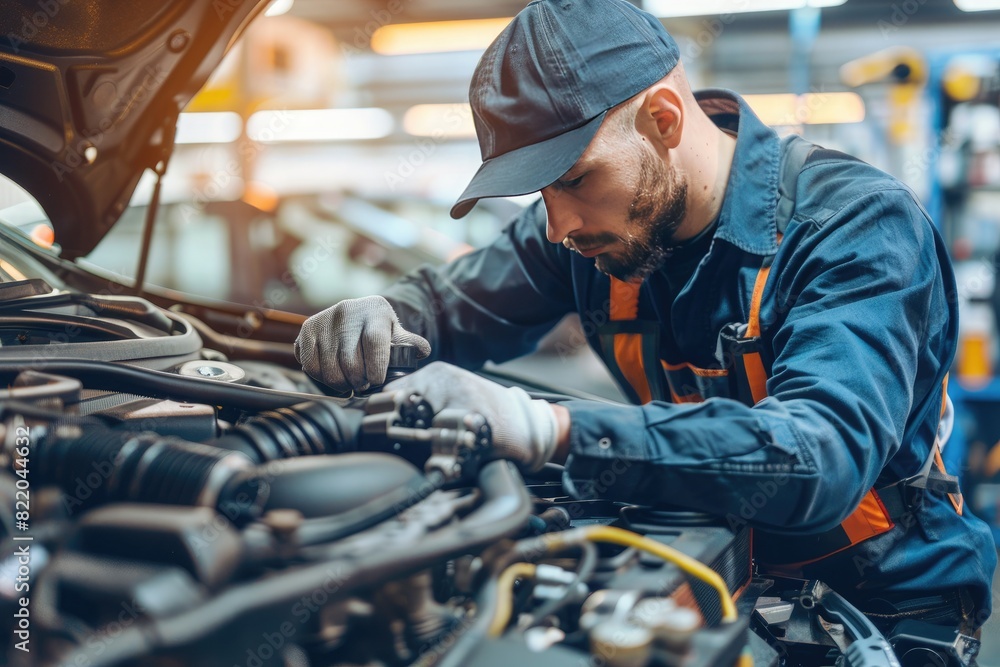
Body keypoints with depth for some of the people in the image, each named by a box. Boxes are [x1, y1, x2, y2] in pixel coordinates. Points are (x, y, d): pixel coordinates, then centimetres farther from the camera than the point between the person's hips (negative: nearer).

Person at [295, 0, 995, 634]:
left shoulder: (861, 224, -22)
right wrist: (380, 320, -17)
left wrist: (549, 429, -45)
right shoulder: (603, 219, -4)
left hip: (883, 613, -4)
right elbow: (450, 302, 8)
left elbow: (821, 459, -36)